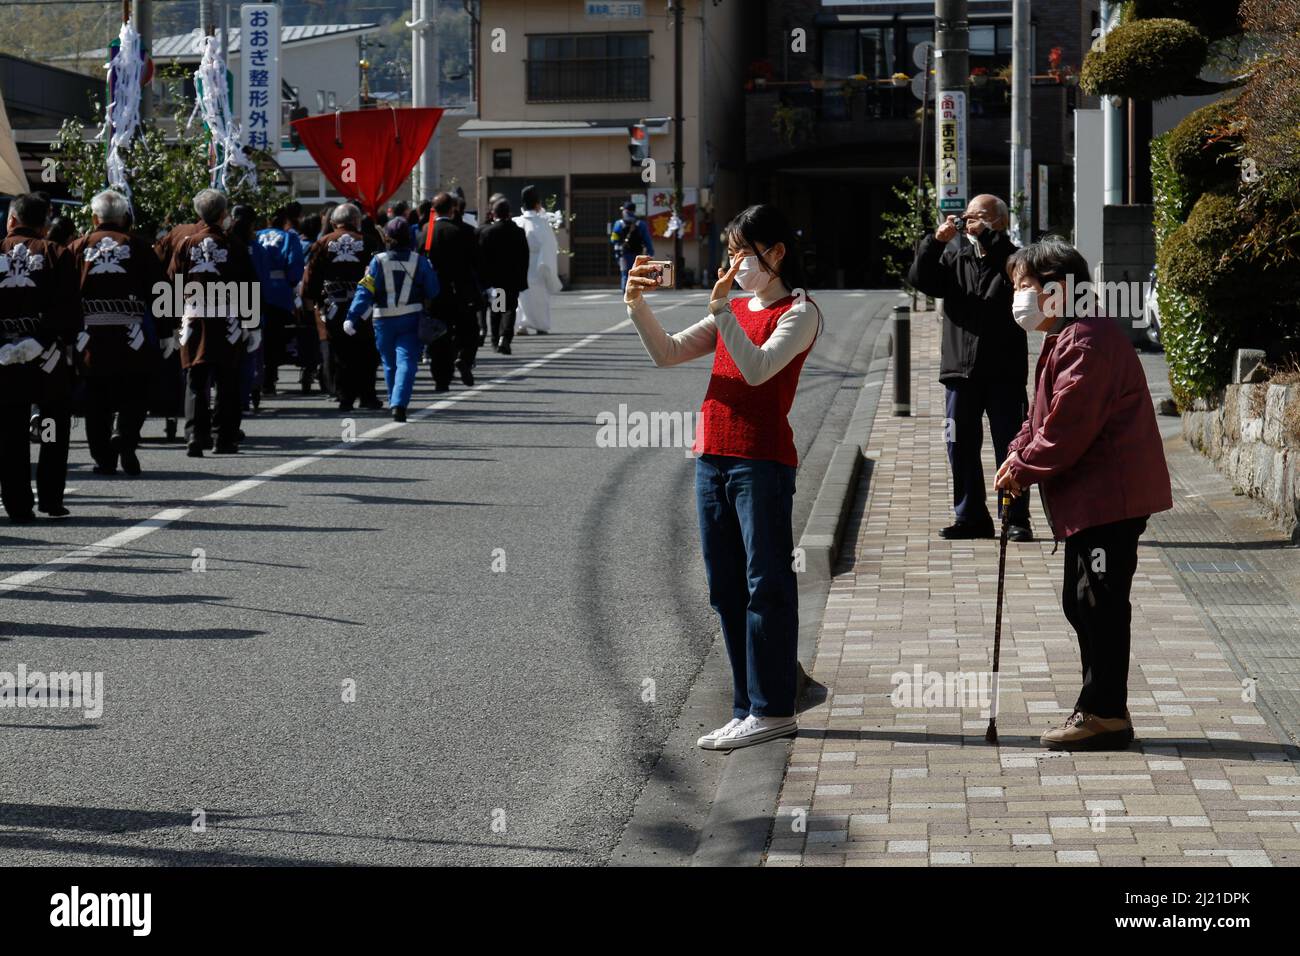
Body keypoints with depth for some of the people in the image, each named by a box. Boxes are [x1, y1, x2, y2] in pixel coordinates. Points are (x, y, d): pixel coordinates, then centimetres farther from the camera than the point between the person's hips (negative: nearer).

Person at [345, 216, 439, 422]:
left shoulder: (378, 261, -5)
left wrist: (353, 317, -11)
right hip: (411, 320, -1)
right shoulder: (419, 261, -3)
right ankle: (399, 404, -24)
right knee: (407, 361, -6)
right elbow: (432, 291, 3)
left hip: (384, 320, 1)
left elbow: (365, 291, -10)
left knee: (390, 363, 17)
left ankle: (394, 403, 26)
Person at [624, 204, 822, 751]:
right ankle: (748, 709, 15)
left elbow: (758, 368, -18)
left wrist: (720, 308, -23)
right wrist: (636, 304, -1)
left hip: (762, 461, -8)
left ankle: (770, 709, -3)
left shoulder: (798, 312, -3)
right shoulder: (734, 312, 19)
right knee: (725, 590, 9)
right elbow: (667, 354, 12)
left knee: (765, 584, -6)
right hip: (712, 459, 8)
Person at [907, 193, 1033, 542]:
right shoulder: (954, 256, 13)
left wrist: (985, 235, -19)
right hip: (961, 369, 4)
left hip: (1004, 372, -4)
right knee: (961, 447, 7)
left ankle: (1016, 519, 4)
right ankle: (971, 517, 16)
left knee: (1009, 445, -1)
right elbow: (919, 279, 0)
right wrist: (936, 241, -14)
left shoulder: (1009, 257, 4)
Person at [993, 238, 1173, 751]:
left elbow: (1069, 424, -21)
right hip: (1091, 496, 11)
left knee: (1099, 602, -6)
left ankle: (1104, 713, 0)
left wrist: (1024, 467, -11)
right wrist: (1018, 454, 5)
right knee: (1082, 600, 15)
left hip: (1109, 494, -11)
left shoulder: (1086, 341, -17)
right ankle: (1100, 709, 22)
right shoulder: (1064, 338, 18)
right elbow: (1044, 415, 21)